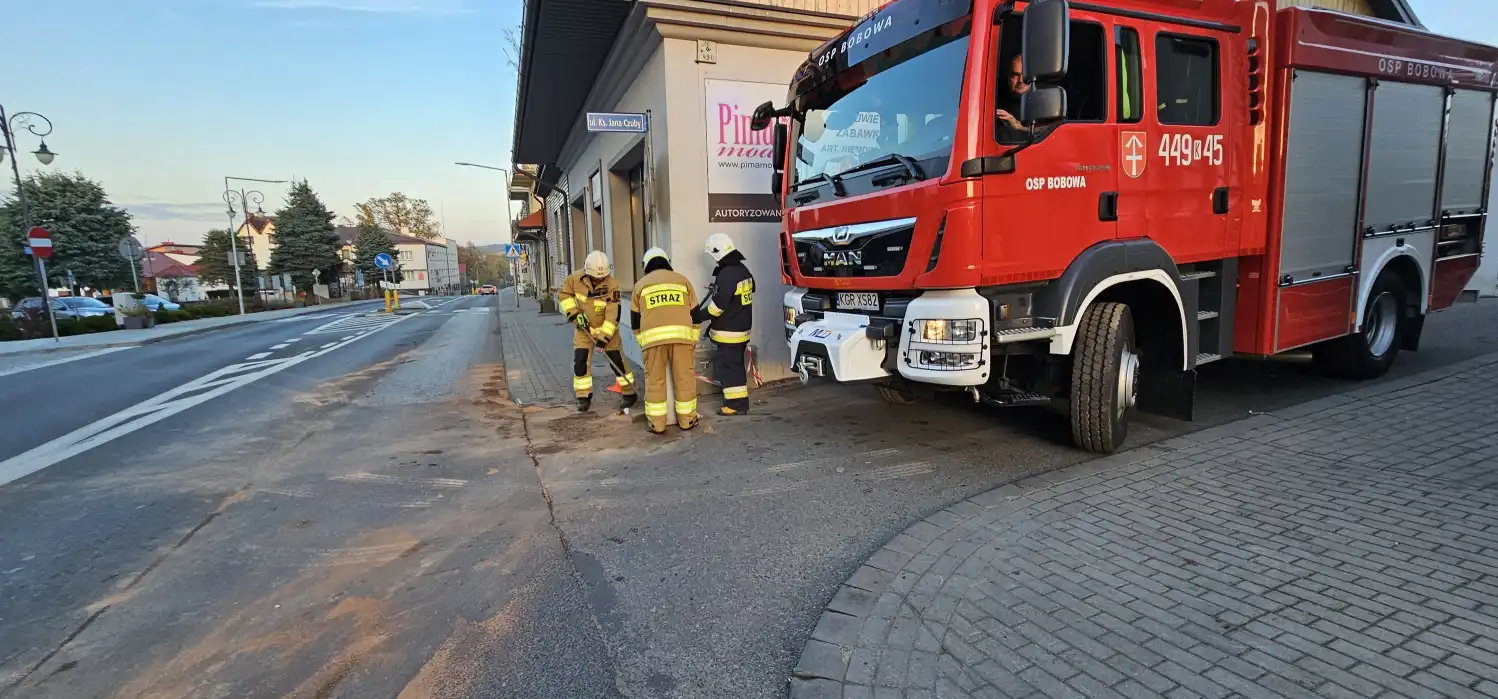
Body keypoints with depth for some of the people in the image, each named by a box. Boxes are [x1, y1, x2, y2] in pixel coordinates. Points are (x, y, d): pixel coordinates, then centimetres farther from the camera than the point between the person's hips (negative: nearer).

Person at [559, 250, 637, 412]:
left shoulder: (612, 284, -25)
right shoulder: (576, 279, -15)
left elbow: (613, 313, -26)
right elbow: (565, 294, 3)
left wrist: (604, 335, -29)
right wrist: (573, 312, -12)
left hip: (607, 328, -3)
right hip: (583, 328, 3)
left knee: (617, 360, -4)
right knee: (580, 361, -3)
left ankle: (629, 393, 11)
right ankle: (584, 397, 10)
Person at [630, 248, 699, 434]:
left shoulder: (641, 284, 16)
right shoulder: (682, 280, 17)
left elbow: (635, 319, 17)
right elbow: (694, 313, 17)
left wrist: (642, 341, 26)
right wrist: (694, 340, 23)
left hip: (653, 336, 0)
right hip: (681, 334, 1)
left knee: (655, 380, 7)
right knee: (684, 378, 8)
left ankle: (656, 423, 11)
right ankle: (687, 420, 15)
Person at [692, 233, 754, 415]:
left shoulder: (726, 274, -20)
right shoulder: (743, 270, 10)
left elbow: (717, 305, -23)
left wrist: (698, 316, -11)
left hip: (727, 331, -10)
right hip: (742, 327, 10)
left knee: (727, 367, -2)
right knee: (736, 365, 16)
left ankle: (736, 404, 1)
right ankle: (740, 400, 23)